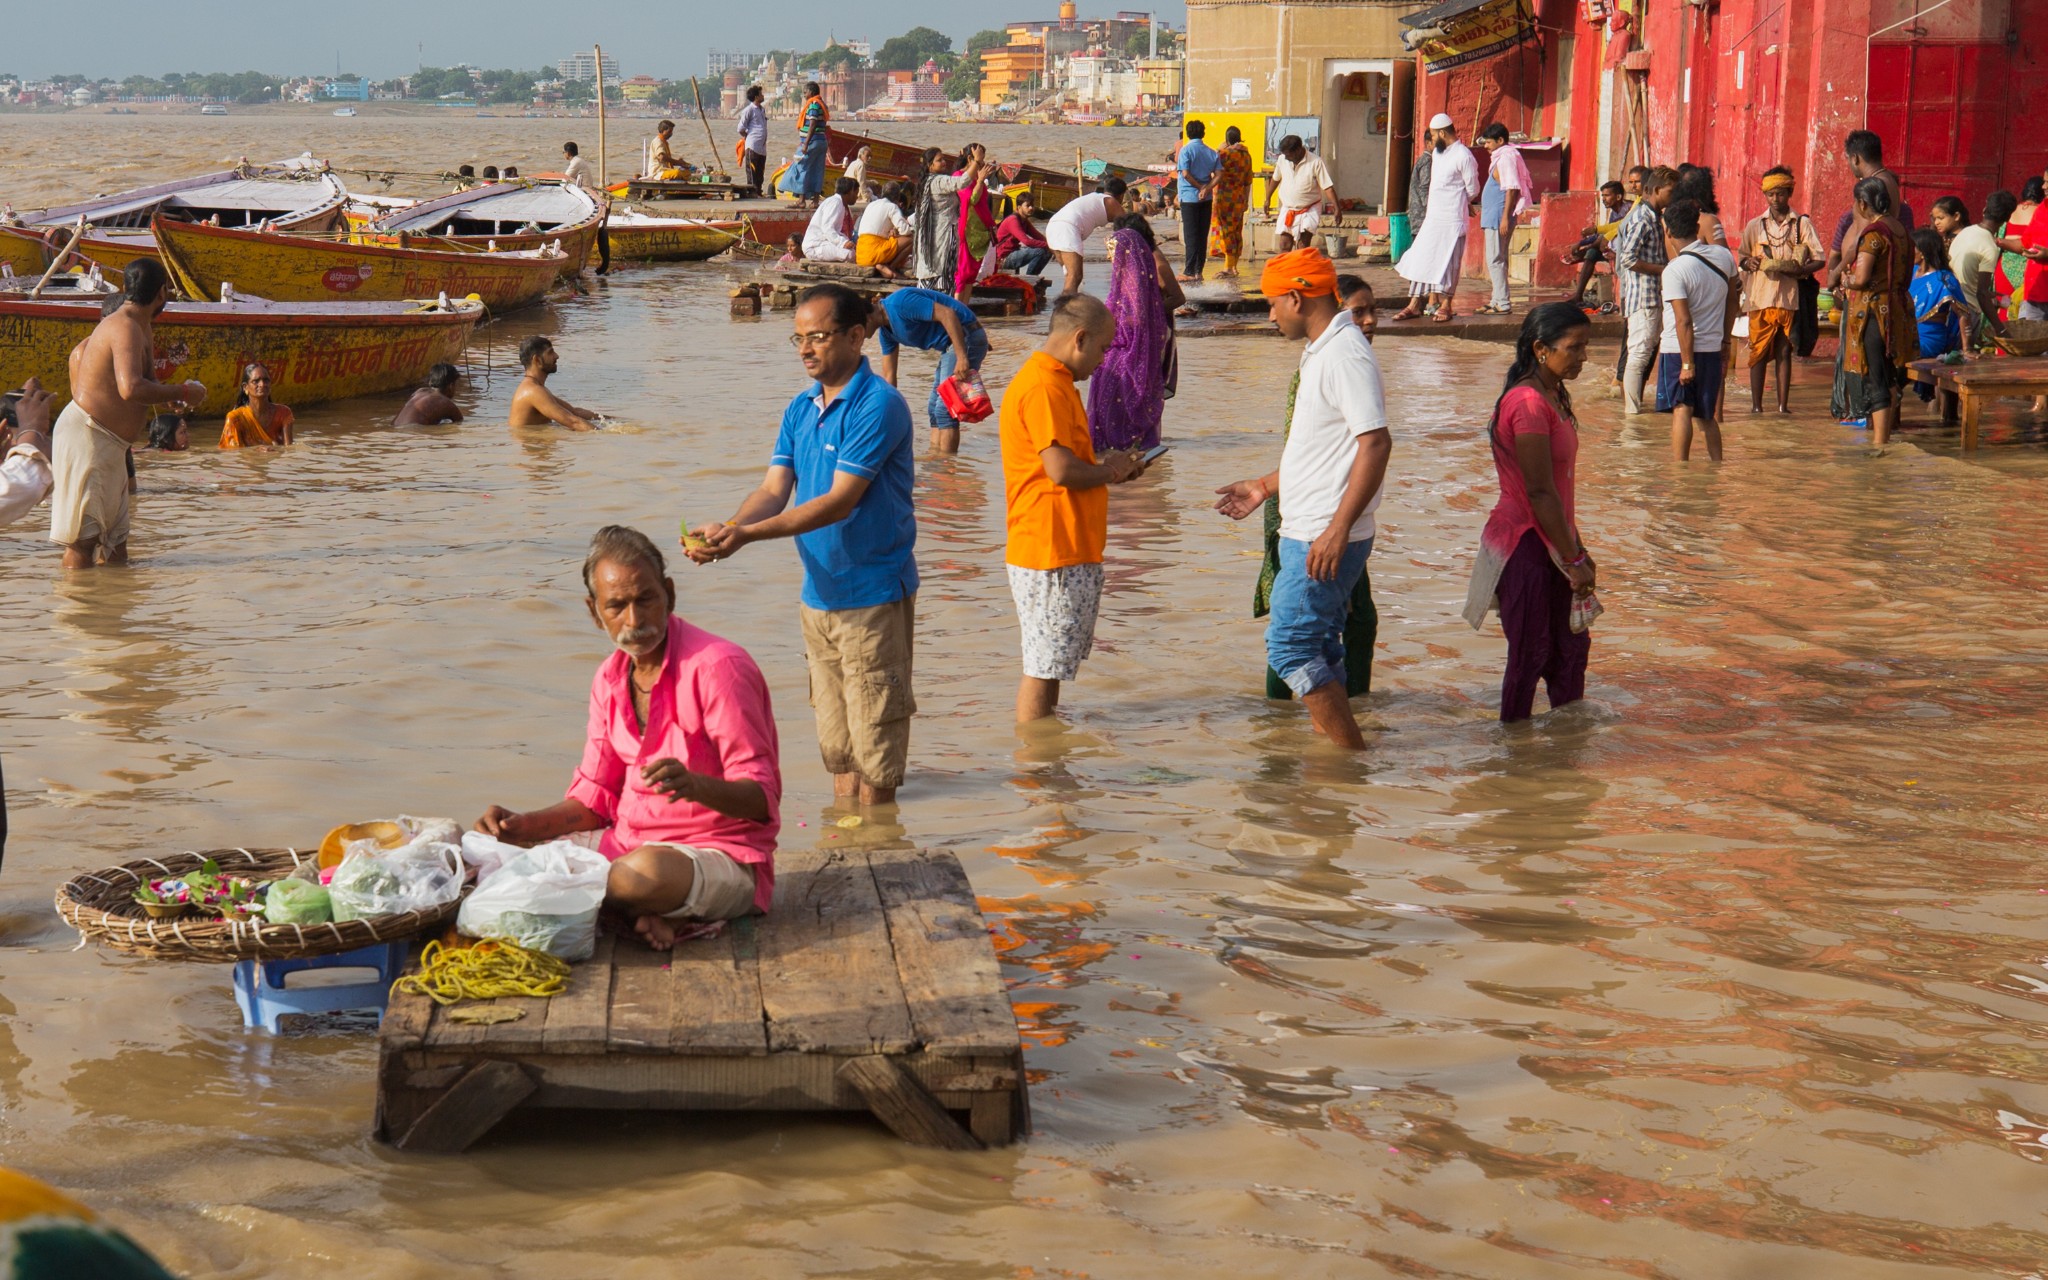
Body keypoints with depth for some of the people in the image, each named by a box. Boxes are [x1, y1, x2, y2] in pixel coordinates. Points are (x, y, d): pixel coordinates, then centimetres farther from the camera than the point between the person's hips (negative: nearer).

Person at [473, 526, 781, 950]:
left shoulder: (717, 667, -15)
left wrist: (695, 785, -38)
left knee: (649, 870, -42)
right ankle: (648, 912, -14)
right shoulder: (610, 678, 10)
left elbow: (761, 799, -18)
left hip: (723, 857, -9)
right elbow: (596, 797, 13)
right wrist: (523, 825, -5)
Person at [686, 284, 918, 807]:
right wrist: (725, 530, -18)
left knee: (874, 733, -2)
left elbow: (840, 502, -21)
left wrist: (746, 534, -27)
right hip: (819, 593, 8)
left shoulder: (879, 405, -15)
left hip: (874, 594, -7)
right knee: (835, 738, 13)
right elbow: (774, 489, 3)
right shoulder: (801, 409, 10)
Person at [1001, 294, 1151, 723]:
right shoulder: (1044, 388, -16)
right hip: (1052, 553, -10)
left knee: (1050, 666, 15)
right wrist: (1110, 469, -5)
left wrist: (1110, 467, 12)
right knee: (1044, 668, -5)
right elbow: (1062, 470, -22)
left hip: (1069, 552, 10)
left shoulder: (1054, 383, 18)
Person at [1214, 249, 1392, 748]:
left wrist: (1338, 529, -28)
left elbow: (1376, 444, -25)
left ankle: (1355, 758, -6)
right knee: (1318, 650, 14)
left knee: (1290, 646, -10)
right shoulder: (1321, 352, 16)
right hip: (1307, 535, 10)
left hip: (1326, 540, -10)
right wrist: (1265, 487, 31)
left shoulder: (1345, 355, -17)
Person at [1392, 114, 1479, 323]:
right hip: (1432, 217, 8)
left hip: (1452, 219, -8)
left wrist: (1455, 203, 9)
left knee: (1448, 262, -1)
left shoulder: (1463, 156, -12)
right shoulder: (1437, 153, 13)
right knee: (1422, 259, 6)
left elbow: (1473, 190, -6)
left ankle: (1445, 305, 9)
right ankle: (1415, 305, 9)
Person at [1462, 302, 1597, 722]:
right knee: (1530, 654, -1)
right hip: (1526, 544, -9)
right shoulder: (1529, 403, -20)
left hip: (1551, 541, 9)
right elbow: (1539, 492, -21)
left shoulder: (1554, 396, 11)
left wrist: (1576, 550, 15)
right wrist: (1573, 560, -17)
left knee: (1571, 644, 13)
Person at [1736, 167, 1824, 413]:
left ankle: (1783, 404, 8)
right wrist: (1748, 262, -6)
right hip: (1760, 297, 1)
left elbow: (1819, 259, 4)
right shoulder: (1755, 225, 10)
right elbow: (1740, 256, 17)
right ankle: (1756, 404, 5)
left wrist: (1801, 270, -15)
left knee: (1784, 351, 4)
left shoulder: (1802, 224, 5)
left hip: (1789, 297, -1)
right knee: (1758, 351, 0)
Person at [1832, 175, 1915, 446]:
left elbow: (1861, 278, -22)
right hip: (1897, 309, 9)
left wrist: (1845, 280, 1)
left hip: (1872, 311, -9)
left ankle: (1879, 441, -6)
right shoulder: (1899, 229, 10)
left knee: (1873, 379, -6)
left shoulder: (1873, 232, -16)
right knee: (1889, 378, 15)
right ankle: (1884, 437, 21)